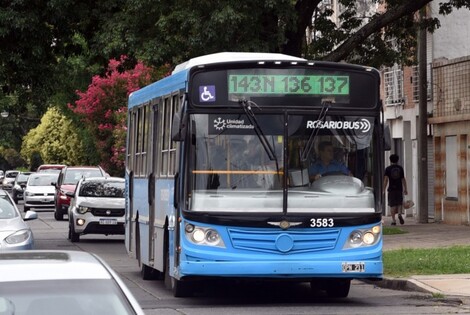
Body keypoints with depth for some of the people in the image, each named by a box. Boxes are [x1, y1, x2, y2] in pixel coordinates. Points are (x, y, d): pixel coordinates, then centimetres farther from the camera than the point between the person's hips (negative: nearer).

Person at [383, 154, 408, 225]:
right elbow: (403, 179, 4)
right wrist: (405, 189, 9)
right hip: (399, 188, 1)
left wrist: (384, 190, -6)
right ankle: (399, 214, -15)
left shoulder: (388, 169, -1)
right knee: (399, 203, 12)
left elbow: (386, 179, -7)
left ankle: (393, 220, -1)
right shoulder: (400, 168, 5)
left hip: (391, 189, -1)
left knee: (392, 205, 2)